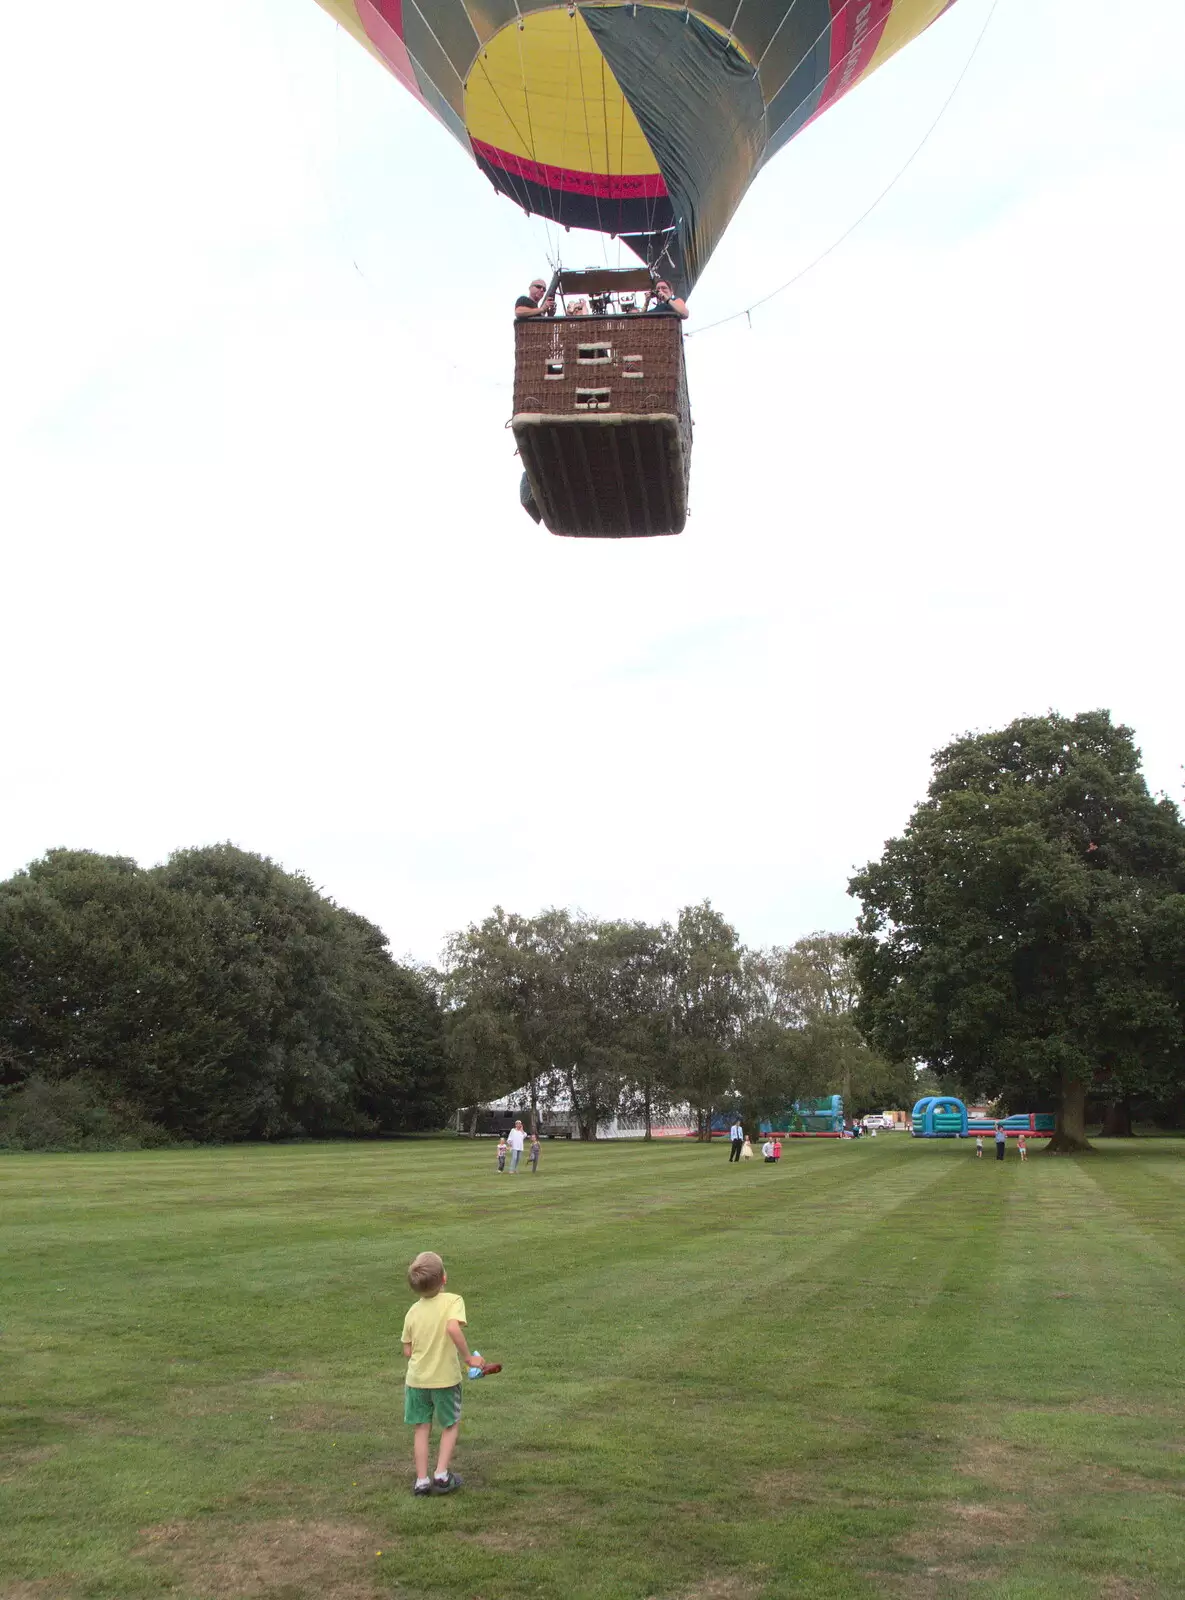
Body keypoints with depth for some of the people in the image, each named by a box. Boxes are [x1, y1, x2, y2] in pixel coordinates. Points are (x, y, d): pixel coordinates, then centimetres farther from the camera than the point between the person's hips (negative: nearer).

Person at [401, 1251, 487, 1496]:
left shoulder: (413, 1312, -1)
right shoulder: (452, 1301, -15)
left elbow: (407, 1351, 2)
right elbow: (454, 1328, -34)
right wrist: (467, 1356, -23)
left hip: (417, 1378, 3)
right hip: (446, 1378, -3)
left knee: (422, 1428, 16)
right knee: (451, 1425, 17)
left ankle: (422, 1480, 16)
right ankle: (441, 1474, 10)